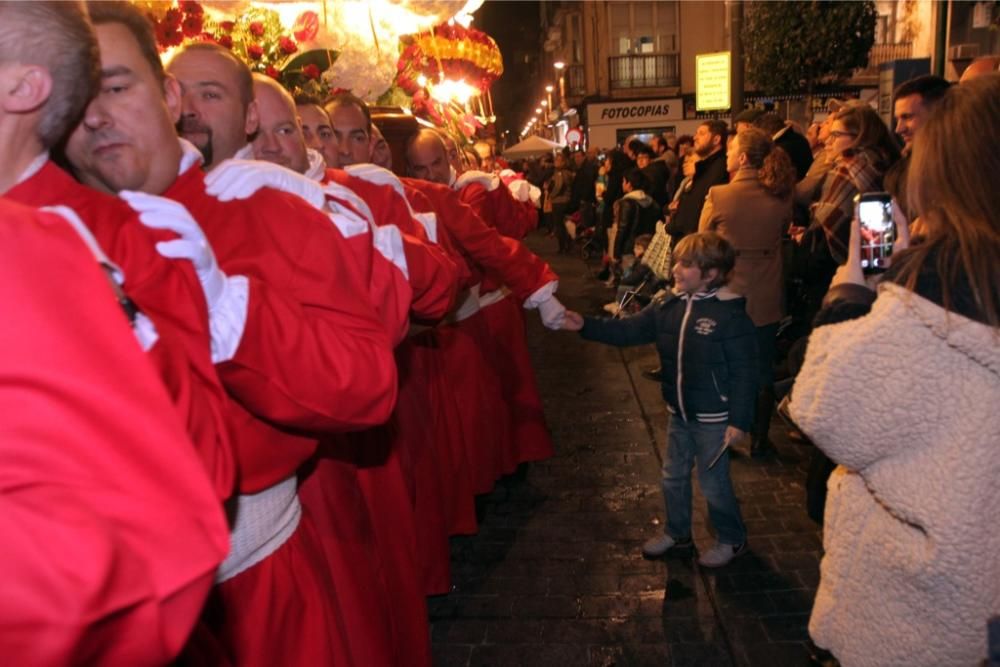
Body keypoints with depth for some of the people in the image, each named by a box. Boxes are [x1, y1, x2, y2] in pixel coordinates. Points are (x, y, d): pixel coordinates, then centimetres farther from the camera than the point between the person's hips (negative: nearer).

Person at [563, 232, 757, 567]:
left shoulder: (730, 314, -20)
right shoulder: (668, 307, -1)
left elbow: (744, 372, -18)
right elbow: (629, 331, 0)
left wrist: (738, 420, -18)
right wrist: (585, 326, -11)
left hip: (712, 418, -7)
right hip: (679, 413, 7)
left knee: (713, 482, 8)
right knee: (673, 477, 20)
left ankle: (732, 540, 32)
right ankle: (676, 532, 41)